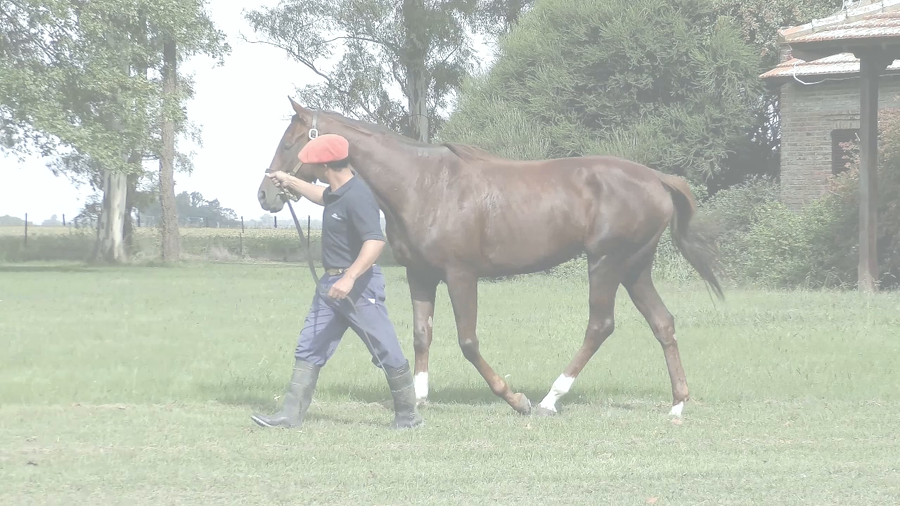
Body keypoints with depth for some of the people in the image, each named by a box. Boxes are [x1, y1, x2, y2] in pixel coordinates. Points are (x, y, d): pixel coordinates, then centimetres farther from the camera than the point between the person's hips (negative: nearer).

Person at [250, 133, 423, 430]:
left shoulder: (357, 197, -22)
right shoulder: (338, 192, 8)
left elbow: (375, 242, -32)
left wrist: (350, 278, -39)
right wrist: (290, 183, 41)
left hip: (359, 285, -10)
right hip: (331, 283, 10)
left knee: (385, 351, -1)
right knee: (309, 349, 8)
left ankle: (408, 415, 9)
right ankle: (291, 415, 10)